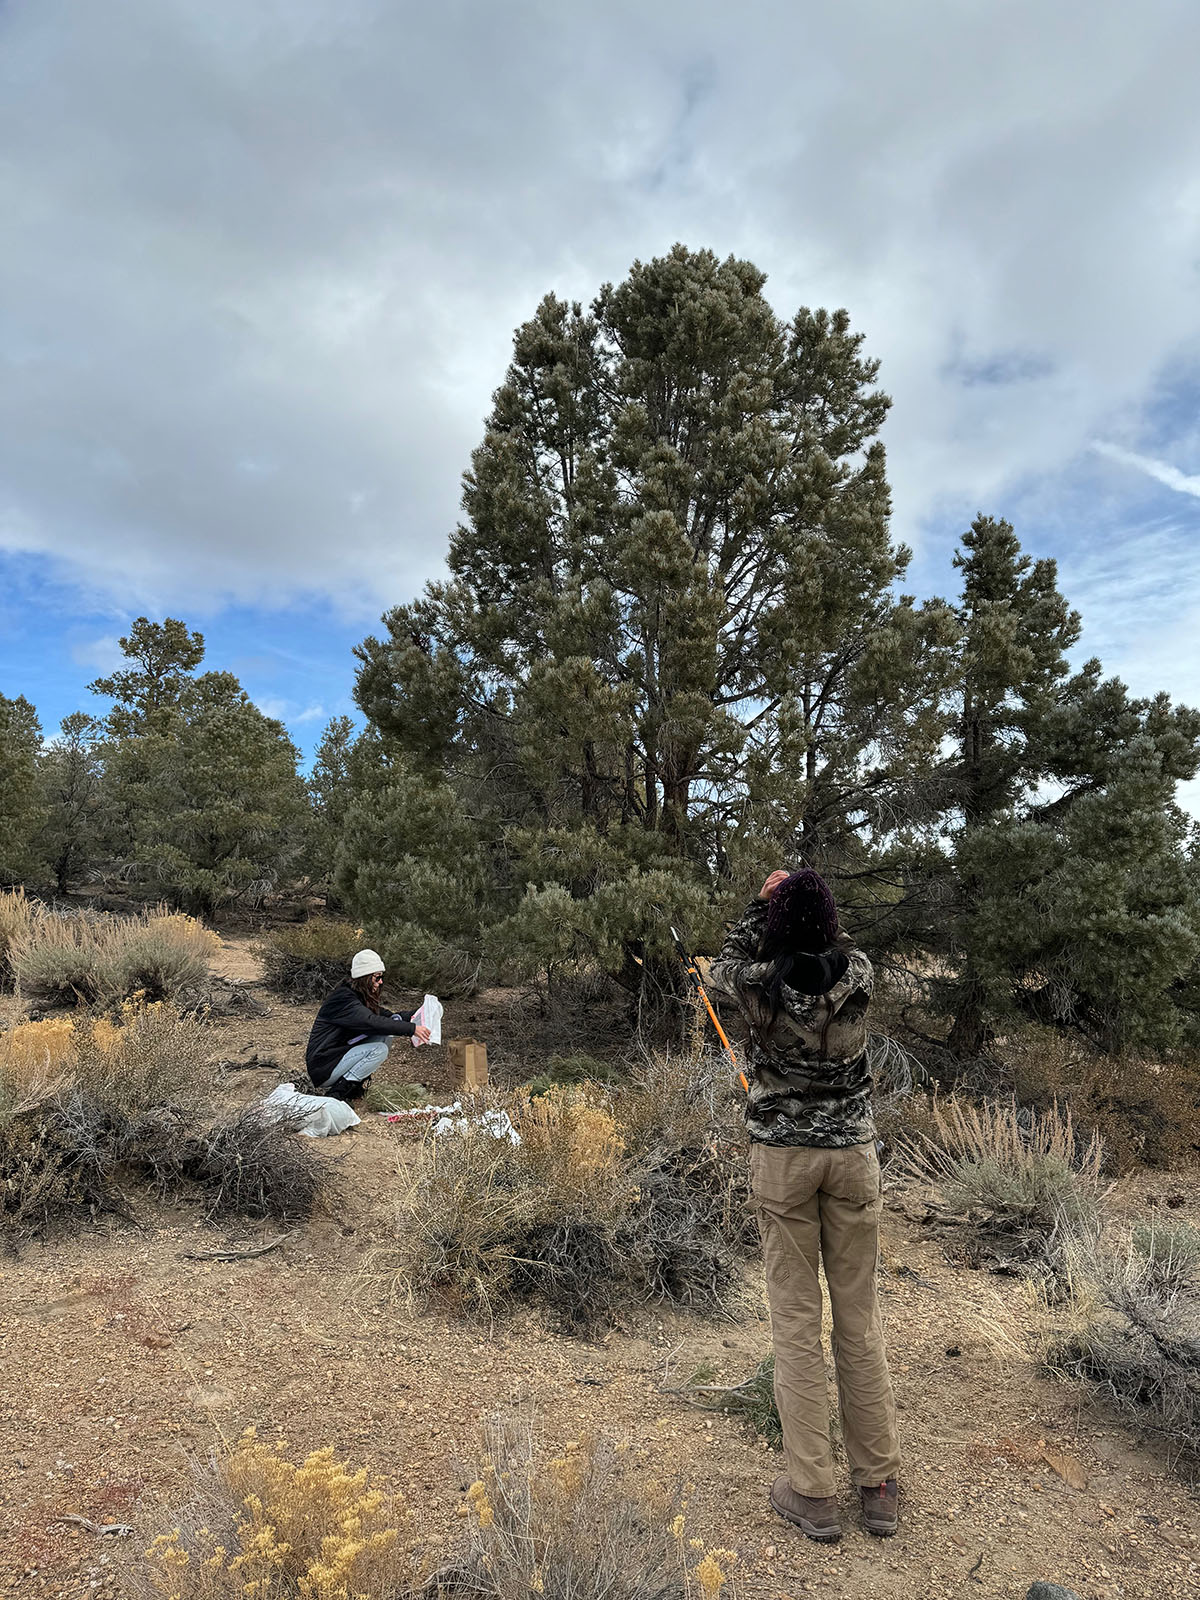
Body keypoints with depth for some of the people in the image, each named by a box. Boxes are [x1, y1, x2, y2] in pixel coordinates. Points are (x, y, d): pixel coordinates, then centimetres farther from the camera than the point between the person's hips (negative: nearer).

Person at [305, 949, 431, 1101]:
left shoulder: (361, 997, 11)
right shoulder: (343, 998, -20)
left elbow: (385, 1015, 12)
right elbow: (372, 1022, -32)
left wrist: (413, 1015, -6)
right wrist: (412, 1029, -33)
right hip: (322, 1069, -9)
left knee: (385, 1034, -3)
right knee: (380, 1050, -24)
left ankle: (357, 1083, 0)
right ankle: (336, 1093, -17)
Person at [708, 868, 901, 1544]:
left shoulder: (760, 983, -14)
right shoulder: (859, 973, -10)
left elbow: (726, 963, 10)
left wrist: (764, 900, 15)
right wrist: (812, 899, 20)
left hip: (782, 1157, -2)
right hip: (853, 1152, 2)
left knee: (797, 1323, 8)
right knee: (861, 1322, 13)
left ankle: (814, 1494, 16)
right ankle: (880, 1486, 24)